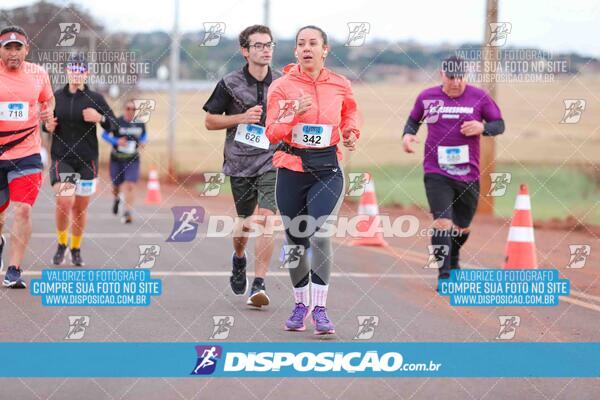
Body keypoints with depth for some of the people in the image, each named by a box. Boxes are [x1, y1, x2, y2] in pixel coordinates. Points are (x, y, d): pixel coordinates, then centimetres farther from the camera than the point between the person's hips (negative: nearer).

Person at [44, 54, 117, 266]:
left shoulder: (95, 98, 0)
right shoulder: (56, 97, 5)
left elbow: (114, 125, 1)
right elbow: (47, 122, 19)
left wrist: (99, 118, -18)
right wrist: (47, 126, -4)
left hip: (87, 160, 0)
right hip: (61, 158, 0)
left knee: (81, 207, 6)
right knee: (64, 202, -17)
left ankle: (76, 248, 26)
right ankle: (62, 244, 5)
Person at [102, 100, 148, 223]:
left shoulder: (140, 124, -2)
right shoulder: (116, 122, -11)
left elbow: (144, 134, 18)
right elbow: (104, 135, -5)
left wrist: (143, 142, -5)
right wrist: (116, 141, -22)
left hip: (132, 160, 0)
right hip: (116, 159, 0)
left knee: (130, 186, -16)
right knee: (116, 185, 13)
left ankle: (127, 213, -17)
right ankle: (116, 198, 50)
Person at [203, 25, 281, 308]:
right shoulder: (230, 84, -1)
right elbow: (210, 121, 3)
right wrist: (241, 118, -11)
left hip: (272, 160, 0)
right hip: (240, 162, 0)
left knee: (266, 218, -17)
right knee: (246, 221, 12)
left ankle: (259, 285, -16)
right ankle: (238, 259, 46)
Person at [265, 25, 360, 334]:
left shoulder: (340, 86, 3)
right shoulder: (282, 86, -2)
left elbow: (351, 112, 24)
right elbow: (271, 133, -5)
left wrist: (351, 132, 4)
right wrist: (293, 115, -22)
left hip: (327, 169, -1)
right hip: (292, 169, 1)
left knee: (320, 233, -18)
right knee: (295, 239, 8)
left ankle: (320, 309, -16)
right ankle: (300, 305, 25)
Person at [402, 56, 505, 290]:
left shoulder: (478, 97, 0)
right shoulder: (427, 97, 3)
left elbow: (499, 124, 6)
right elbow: (414, 119, 20)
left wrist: (482, 127, -15)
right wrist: (408, 134, -1)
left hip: (468, 175, 2)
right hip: (436, 173, -2)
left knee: (462, 227, 16)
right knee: (442, 223, -18)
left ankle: (453, 261, 46)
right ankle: (444, 276, -15)